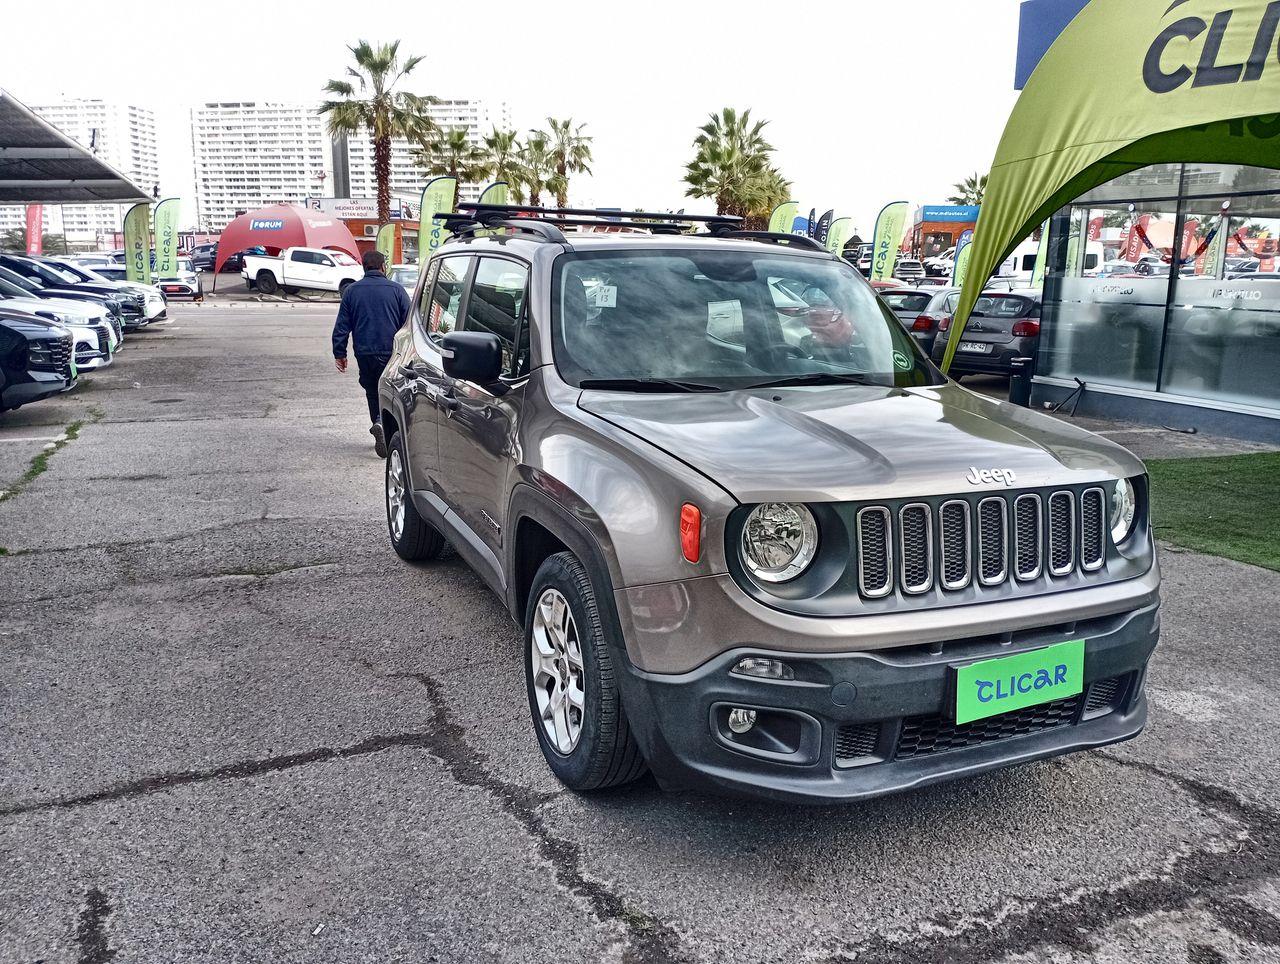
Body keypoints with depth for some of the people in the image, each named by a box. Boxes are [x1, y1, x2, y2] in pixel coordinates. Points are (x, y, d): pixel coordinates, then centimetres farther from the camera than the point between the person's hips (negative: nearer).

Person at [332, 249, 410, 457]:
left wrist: (339, 353, 10)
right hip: (391, 353, -2)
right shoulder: (396, 290, -1)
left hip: (364, 353, 2)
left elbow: (341, 326, 5)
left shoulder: (352, 291, 5)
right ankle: (383, 424, -20)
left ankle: (378, 422, 4)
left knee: (372, 392, 17)